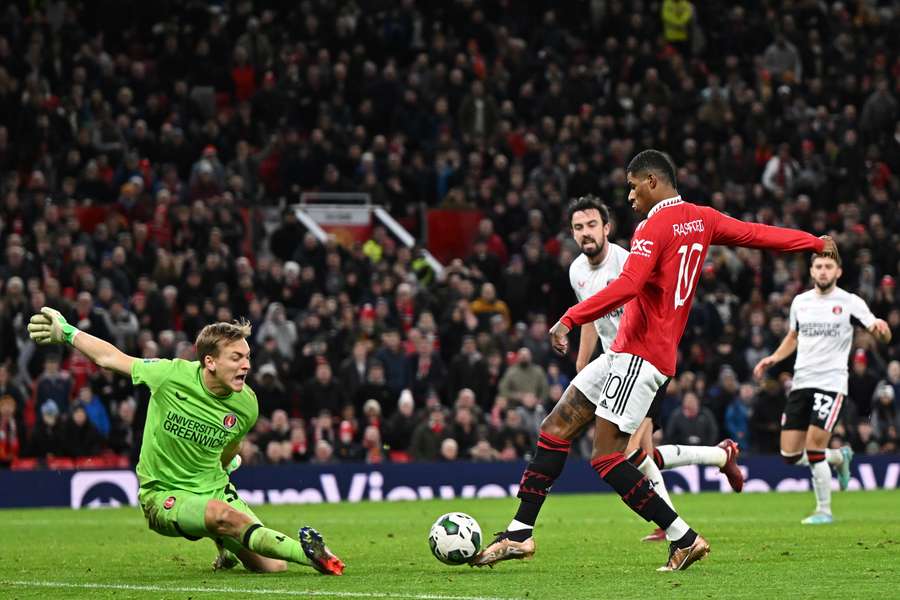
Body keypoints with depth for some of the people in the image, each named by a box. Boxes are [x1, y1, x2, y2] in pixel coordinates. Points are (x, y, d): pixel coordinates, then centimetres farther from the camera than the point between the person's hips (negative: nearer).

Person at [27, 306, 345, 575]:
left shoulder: (246, 405, -10)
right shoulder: (172, 375, -18)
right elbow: (110, 358, -2)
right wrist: (65, 332, -1)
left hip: (213, 490, 4)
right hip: (163, 497, -4)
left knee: (272, 567, -5)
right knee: (223, 515, -37)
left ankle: (228, 546, 29)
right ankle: (307, 551, -31)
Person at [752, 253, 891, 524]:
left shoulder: (850, 302, -4)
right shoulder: (800, 301, 10)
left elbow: (882, 335, -10)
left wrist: (881, 329, -34)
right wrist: (774, 358, 10)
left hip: (831, 382, -5)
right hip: (800, 381, 5)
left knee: (813, 449, -14)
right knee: (790, 455, 1)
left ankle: (824, 510, 4)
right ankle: (839, 456, 29)